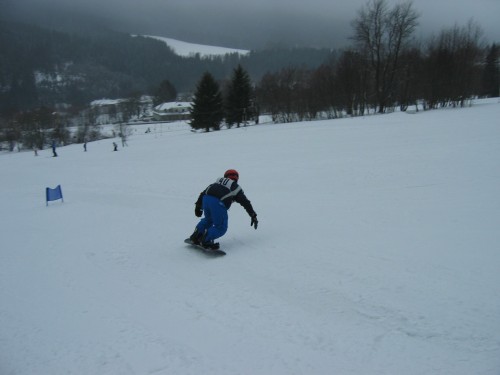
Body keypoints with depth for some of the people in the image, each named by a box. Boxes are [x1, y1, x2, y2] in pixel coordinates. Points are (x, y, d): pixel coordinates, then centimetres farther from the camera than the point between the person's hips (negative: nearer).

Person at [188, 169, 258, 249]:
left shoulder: (216, 183, 34)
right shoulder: (236, 187, 25)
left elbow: (203, 193, 29)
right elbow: (246, 203, 24)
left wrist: (198, 206, 31)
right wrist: (253, 216, 30)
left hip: (206, 199, 5)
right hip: (218, 203, -5)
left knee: (208, 220, 31)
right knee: (221, 228, 6)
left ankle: (195, 236, 24)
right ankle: (206, 240, -12)